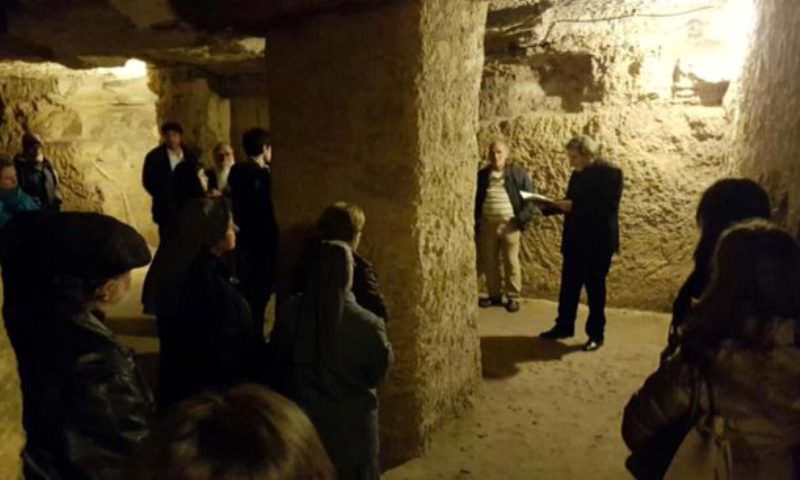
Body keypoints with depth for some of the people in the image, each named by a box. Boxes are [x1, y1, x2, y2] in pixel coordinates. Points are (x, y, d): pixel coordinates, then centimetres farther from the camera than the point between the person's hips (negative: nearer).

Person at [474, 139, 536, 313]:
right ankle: (494, 295, 22)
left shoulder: (518, 174, -2)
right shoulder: (482, 175, 8)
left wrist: (523, 219, -11)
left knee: (511, 261, 1)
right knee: (489, 262, 9)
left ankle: (513, 297, 11)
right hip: (487, 223, 4)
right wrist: (475, 221, 6)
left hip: (509, 224, -3)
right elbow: (475, 200, 15)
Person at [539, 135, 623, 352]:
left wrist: (573, 206, -23)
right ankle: (564, 326, 27)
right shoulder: (577, 175, 10)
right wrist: (547, 206, 0)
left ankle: (596, 334, 17)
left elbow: (608, 208, -21)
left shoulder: (610, 173, -12)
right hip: (575, 240, 7)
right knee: (568, 286, 13)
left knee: (595, 288, 4)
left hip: (598, 242, -6)